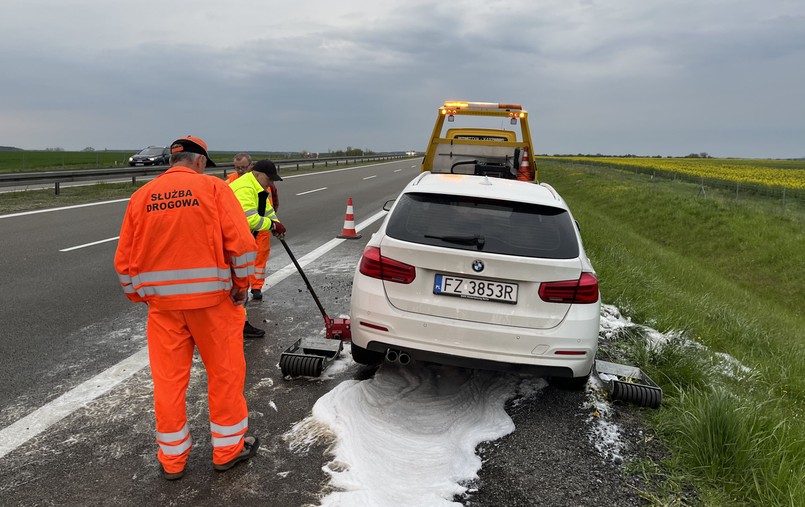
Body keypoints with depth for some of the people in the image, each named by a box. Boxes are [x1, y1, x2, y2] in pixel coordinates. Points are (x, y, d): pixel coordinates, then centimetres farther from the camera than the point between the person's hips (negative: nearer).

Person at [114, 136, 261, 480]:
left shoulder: (142, 196, 6)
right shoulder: (213, 188, -5)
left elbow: (124, 261, 7)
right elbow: (242, 244, -13)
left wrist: (140, 297, 20)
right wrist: (241, 287, 1)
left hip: (162, 302, 4)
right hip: (211, 299, -3)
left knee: (168, 378, 13)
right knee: (225, 373, 11)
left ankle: (172, 458, 28)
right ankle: (228, 449, 24)